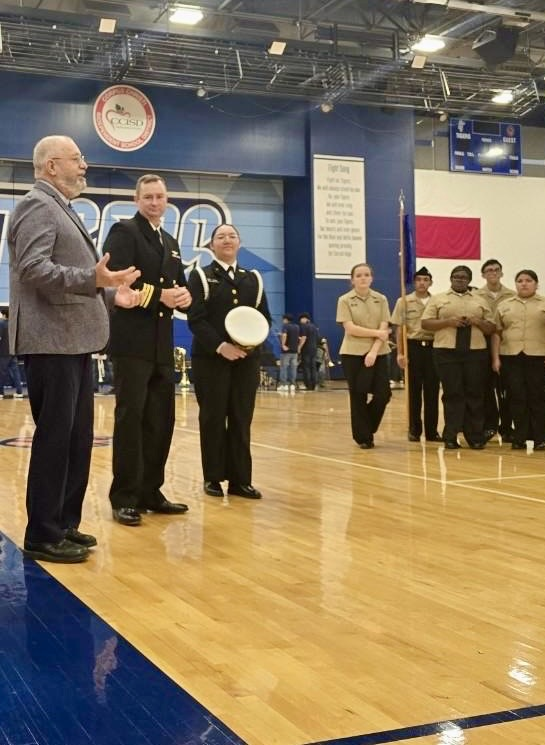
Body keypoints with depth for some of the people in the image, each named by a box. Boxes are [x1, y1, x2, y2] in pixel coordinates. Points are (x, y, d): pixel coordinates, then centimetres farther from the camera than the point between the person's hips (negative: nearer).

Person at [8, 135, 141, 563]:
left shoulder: (61, 209, 22)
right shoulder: (37, 206, -9)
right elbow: (33, 268, -22)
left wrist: (111, 293, 17)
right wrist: (93, 278, -31)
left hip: (74, 342, 10)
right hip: (52, 343, -10)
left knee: (77, 438, 13)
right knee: (54, 438, -6)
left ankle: (65, 523, 22)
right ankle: (43, 536, 3)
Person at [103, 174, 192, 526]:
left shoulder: (171, 243, 21)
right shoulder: (123, 232, -3)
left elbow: (179, 284, 20)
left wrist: (184, 295, -3)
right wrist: (158, 296, -18)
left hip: (163, 344, 8)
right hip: (133, 341, -8)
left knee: (161, 419, 9)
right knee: (130, 418, -5)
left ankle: (150, 491, 18)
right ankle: (124, 498, 1)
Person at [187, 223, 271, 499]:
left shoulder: (253, 279, 16)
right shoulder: (200, 276, 4)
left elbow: (265, 318, 10)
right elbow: (195, 320, -7)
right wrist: (220, 346, -19)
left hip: (247, 358, 3)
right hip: (211, 358, -3)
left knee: (242, 420, 3)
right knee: (212, 419, 1)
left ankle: (240, 480, 8)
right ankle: (213, 478, 9)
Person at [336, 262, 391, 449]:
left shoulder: (381, 299, 6)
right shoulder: (345, 300, -1)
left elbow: (384, 328, -2)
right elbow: (350, 328, -11)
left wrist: (374, 351, -15)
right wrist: (376, 333, -11)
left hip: (378, 353, 2)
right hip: (353, 353, -2)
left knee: (383, 393, -3)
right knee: (358, 396, 0)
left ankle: (368, 429, 22)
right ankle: (363, 437, 13)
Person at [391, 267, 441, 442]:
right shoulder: (404, 301, 2)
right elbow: (399, 328, 1)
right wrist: (400, 353, -5)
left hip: (433, 347, 2)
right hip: (414, 347, -1)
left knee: (432, 390, 3)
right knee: (414, 390, 3)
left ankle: (432, 430, 10)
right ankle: (414, 430, 11)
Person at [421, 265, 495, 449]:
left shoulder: (480, 301, 14)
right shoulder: (437, 299, 8)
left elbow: (491, 328, 14)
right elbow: (425, 323, 1)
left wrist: (478, 322, -7)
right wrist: (448, 321, -12)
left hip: (476, 352, 2)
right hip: (447, 352, -2)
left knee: (475, 394, 2)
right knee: (452, 394, -1)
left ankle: (476, 437, 8)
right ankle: (451, 436, 4)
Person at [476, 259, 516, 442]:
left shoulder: (512, 296, 5)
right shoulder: (476, 296, 2)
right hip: (484, 345, -1)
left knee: (505, 389, 3)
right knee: (487, 387, 5)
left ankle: (506, 427, 11)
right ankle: (490, 425, 15)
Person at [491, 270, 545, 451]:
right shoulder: (504, 305, 12)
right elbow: (497, 333, 10)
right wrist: (495, 358, 2)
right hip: (510, 357, 2)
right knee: (516, 398, 2)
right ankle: (520, 438, 6)